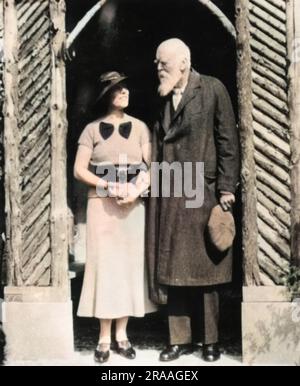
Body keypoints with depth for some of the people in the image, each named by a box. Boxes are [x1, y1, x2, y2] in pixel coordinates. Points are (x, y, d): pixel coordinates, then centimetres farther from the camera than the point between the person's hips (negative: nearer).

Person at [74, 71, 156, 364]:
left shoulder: (140, 127, 9)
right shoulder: (92, 129, 5)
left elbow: (151, 167, 4)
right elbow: (79, 170, -1)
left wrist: (136, 190, -13)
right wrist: (110, 186, -13)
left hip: (134, 205, 2)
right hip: (102, 204, -2)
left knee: (130, 264, 3)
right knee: (104, 264, -2)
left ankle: (122, 334, 12)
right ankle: (104, 338, 4)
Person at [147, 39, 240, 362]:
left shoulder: (213, 89, -1)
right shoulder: (160, 97, 12)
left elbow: (228, 141, -4)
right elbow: (157, 144, 10)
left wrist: (226, 188, -8)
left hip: (202, 191, -4)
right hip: (167, 194, 4)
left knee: (204, 268, 4)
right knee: (172, 268, 7)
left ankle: (210, 340, 18)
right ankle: (180, 338, 18)